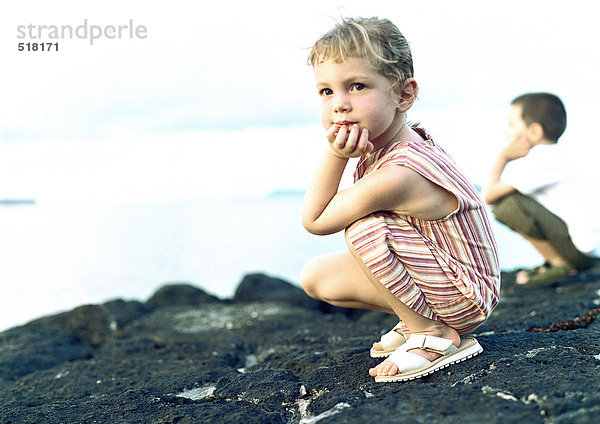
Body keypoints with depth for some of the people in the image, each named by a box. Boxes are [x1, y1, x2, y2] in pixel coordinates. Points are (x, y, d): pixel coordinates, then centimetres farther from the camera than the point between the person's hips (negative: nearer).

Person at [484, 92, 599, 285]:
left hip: (579, 246, -10)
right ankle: (559, 258, 10)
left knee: (506, 204, -22)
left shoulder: (539, 162, -17)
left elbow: (489, 195, -18)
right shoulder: (550, 156, 13)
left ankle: (560, 264, -7)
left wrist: (502, 156, -6)